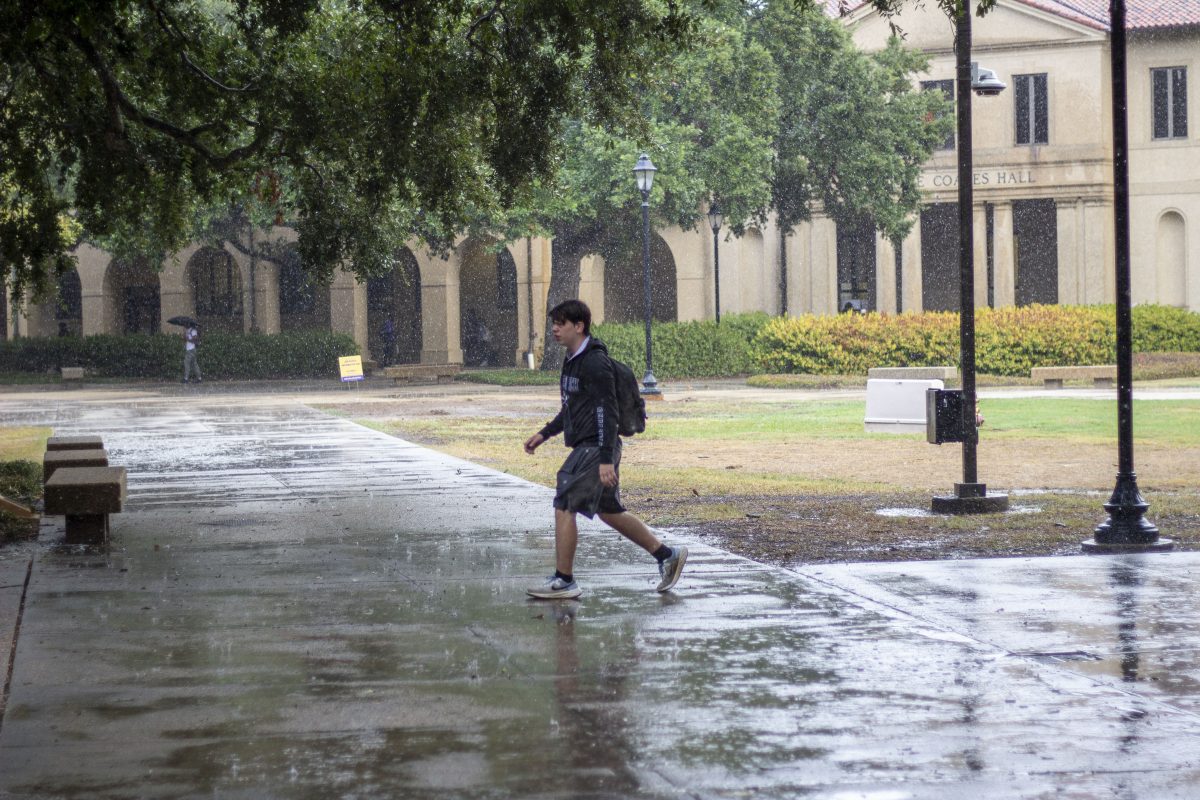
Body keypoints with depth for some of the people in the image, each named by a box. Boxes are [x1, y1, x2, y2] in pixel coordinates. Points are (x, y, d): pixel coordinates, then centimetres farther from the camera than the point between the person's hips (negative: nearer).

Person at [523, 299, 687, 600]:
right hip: (584, 447, 10)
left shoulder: (594, 362, -16)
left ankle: (564, 581, -1)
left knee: (563, 506, -8)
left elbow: (607, 412, -21)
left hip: (596, 448, -10)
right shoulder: (573, 360, 15)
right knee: (609, 511, 15)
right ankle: (667, 555, 22)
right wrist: (544, 434, 21)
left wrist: (606, 460, -25)